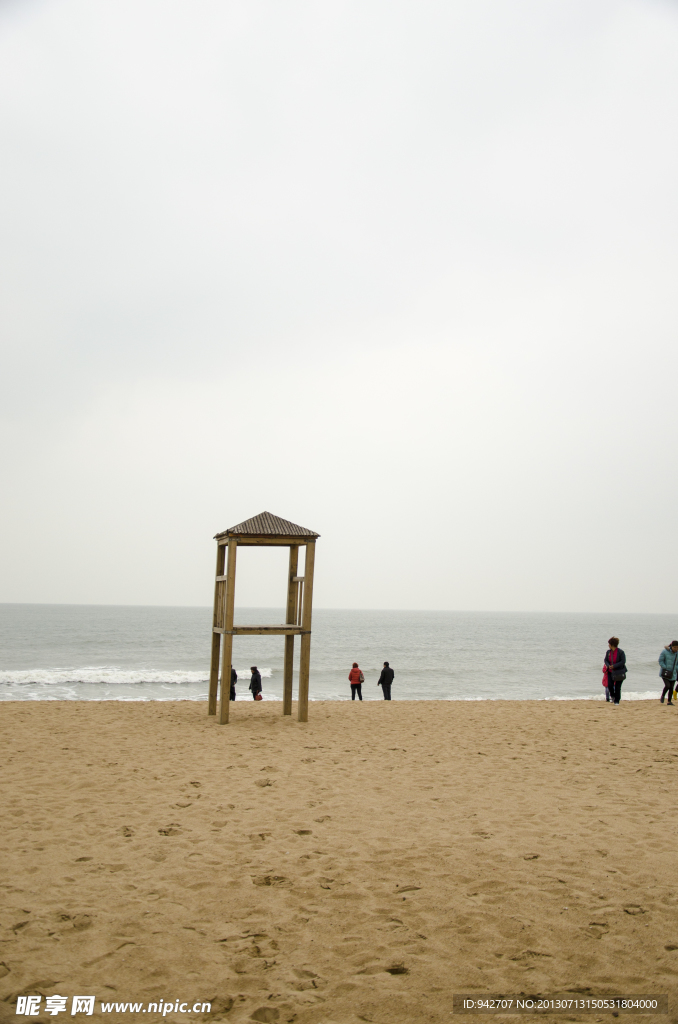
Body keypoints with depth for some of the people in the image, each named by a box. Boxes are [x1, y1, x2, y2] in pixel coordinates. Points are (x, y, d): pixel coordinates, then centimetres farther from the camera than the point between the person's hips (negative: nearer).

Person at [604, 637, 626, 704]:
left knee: (617, 687, -1)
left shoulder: (620, 652, -13)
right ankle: (612, 696, 25)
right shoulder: (608, 652, 3)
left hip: (619, 672, -4)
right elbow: (606, 660, 8)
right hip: (610, 672, 4)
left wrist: (614, 666, -21)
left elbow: (623, 661, -15)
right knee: (610, 685, -5)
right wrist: (608, 666, -13)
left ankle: (616, 701, 11)